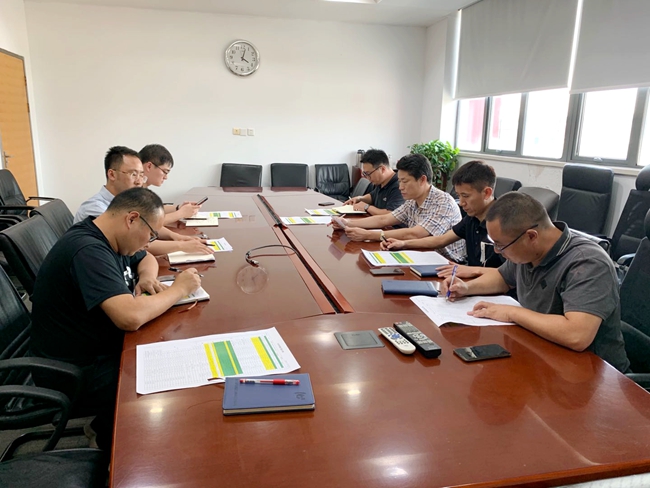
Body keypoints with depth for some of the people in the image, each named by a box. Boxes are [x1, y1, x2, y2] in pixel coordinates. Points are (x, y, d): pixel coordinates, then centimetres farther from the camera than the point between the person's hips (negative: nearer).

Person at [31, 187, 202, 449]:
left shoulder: (108, 239, 2)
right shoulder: (88, 250, -27)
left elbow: (147, 259, 21)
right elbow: (131, 317, -38)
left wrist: (147, 278, -2)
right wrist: (178, 289, -22)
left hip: (102, 348, 9)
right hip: (75, 372, -9)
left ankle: (106, 425, 18)